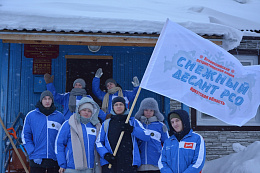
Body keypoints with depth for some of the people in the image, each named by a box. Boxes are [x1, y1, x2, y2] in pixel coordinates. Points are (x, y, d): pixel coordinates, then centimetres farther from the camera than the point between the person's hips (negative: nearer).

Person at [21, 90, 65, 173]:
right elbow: (25, 136, 3)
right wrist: (32, 153, -6)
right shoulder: (31, 115, 2)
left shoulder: (60, 116, 5)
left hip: (55, 159, 1)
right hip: (37, 160, -1)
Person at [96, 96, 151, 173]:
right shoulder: (106, 124, 16)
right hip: (109, 163, 1)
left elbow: (147, 136, 1)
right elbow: (99, 142, 12)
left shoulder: (133, 122, 13)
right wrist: (105, 154, -6)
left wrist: (132, 129, -14)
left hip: (129, 163, 0)